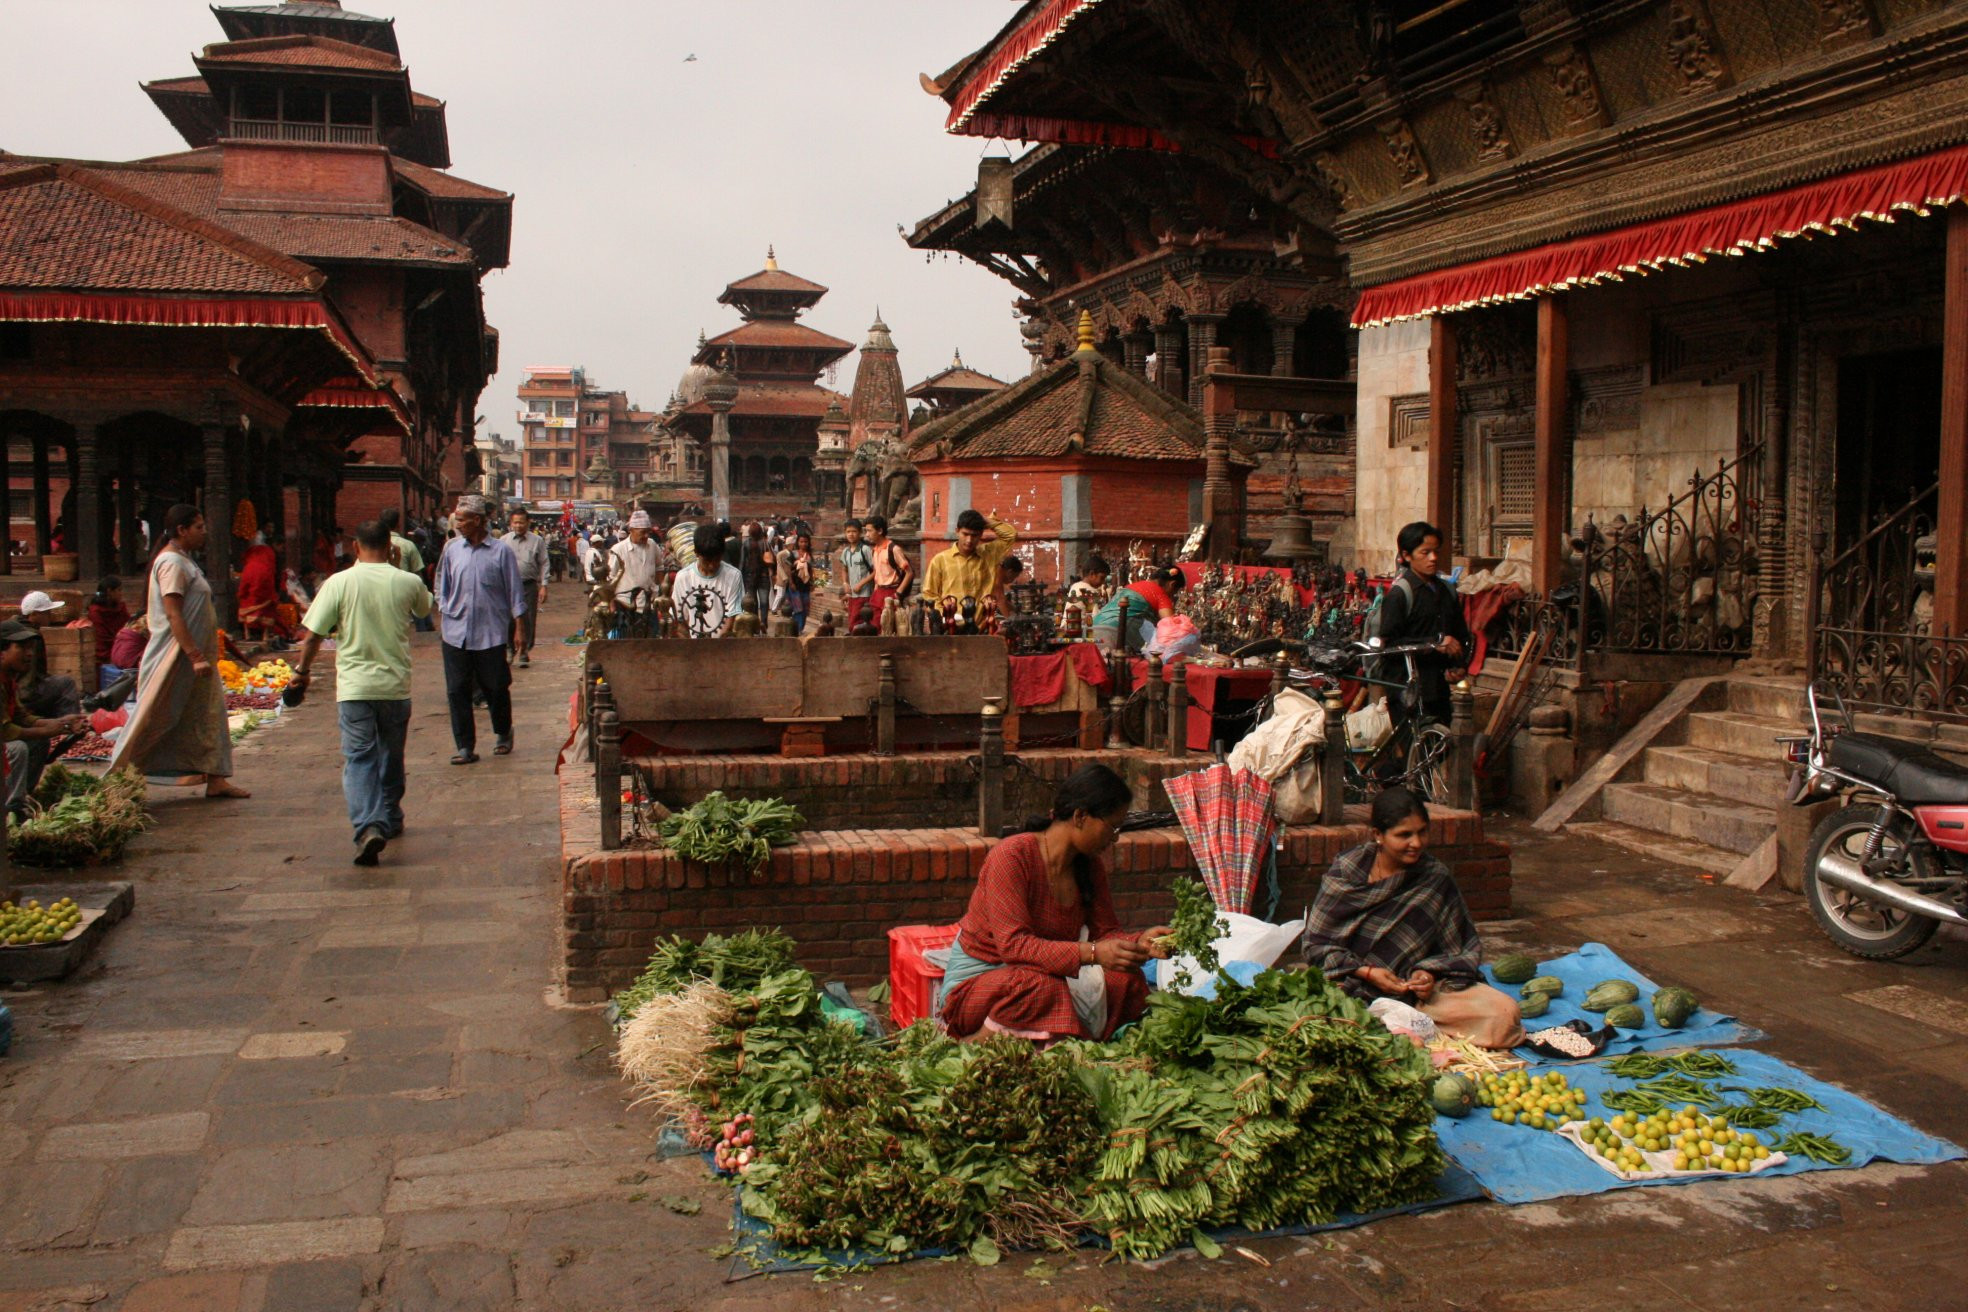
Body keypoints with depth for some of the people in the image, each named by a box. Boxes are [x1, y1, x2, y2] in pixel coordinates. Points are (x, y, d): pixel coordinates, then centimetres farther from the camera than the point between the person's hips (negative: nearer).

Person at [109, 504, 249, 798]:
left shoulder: (185, 560, 15)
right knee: (157, 717, -3)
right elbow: (173, 615, -22)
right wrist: (195, 656, -26)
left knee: (208, 713, 8)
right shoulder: (172, 563, -15)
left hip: (195, 652, 10)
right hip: (176, 655, -10)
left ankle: (215, 779, 11)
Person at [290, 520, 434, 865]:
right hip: (396, 685, 2)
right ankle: (390, 819, 32)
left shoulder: (340, 582, -7)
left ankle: (368, 826, -21)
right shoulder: (408, 582, -2)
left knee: (359, 758, -3)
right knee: (391, 757, 19)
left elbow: (312, 634, -6)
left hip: (354, 686, -2)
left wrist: (303, 669, 11)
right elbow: (425, 607, 22)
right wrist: (397, 564, 26)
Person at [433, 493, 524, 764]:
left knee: (496, 688, 8)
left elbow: (514, 591, 0)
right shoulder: (452, 549, 5)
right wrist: (442, 617, 7)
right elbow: (443, 586, 16)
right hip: (455, 633, 3)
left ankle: (503, 735, 31)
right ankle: (465, 747, 8)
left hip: (491, 633, -3)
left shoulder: (501, 551, -3)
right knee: (457, 691, 1)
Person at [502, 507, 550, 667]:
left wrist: (543, 586, -4)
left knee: (528, 621, 2)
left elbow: (543, 564, 2)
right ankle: (510, 650, 19)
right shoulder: (504, 541, 5)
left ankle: (524, 652, 13)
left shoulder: (537, 541, 2)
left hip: (529, 586, -1)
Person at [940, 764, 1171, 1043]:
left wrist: (1140, 941, -19)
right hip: (976, 979, -8)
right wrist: (1091, 954, -38)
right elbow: (1014, 944, -29)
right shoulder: (1012, 856, -21)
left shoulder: (1090, 866, 3)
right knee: (1043, 988, -38)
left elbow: (1106, 932, 4)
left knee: (1128, 981, -15)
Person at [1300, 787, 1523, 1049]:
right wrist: (1367, 972, -14)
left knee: (1505, 1013, -20)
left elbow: (1464, 950, 8)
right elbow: (1316, 943, -1)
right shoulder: (1347, 869, -3)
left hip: (1415, 988, 3)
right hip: (1352, 984, -2)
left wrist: (1429, 974, -12)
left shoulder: (1436, 878, 2)